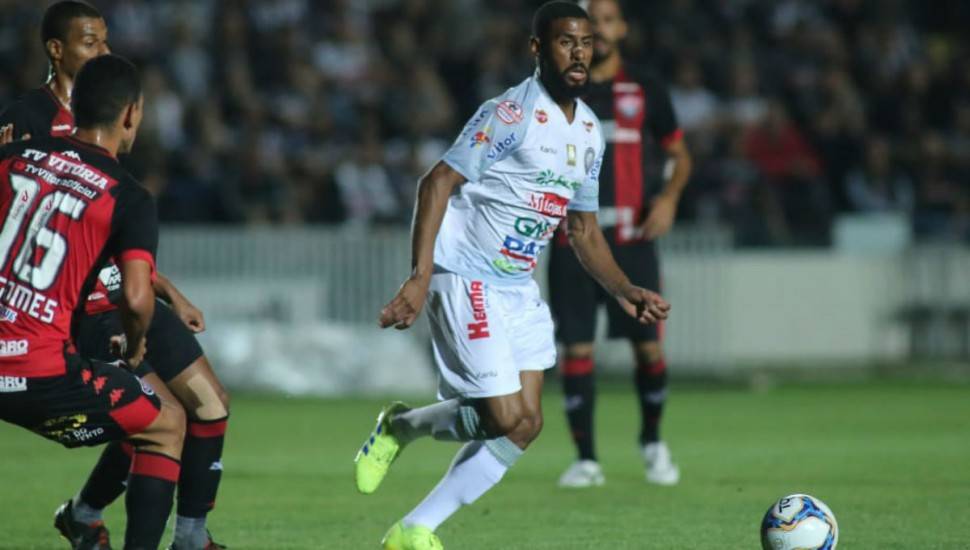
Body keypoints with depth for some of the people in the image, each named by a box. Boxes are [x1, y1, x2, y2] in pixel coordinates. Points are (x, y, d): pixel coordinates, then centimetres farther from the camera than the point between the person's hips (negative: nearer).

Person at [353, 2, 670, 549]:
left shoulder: (590, 131, 11)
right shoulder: (513, 113, -15)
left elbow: (583, 226, 21)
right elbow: (438, 182, -18)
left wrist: (625, 291, 8)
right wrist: (420, 277, -26)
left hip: (519, 288, 8)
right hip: (467, 281, -8)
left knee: (523, 424, -1)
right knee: (511, 421, -12)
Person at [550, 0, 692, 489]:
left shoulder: (646, 89, 6)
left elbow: (679, 154, 13)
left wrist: (669, 198, -6)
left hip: (631, 237, 0)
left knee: (648, 347, -2)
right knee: (577, 350, -4)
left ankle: (652, 440, 22)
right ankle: (585, 459, 2)